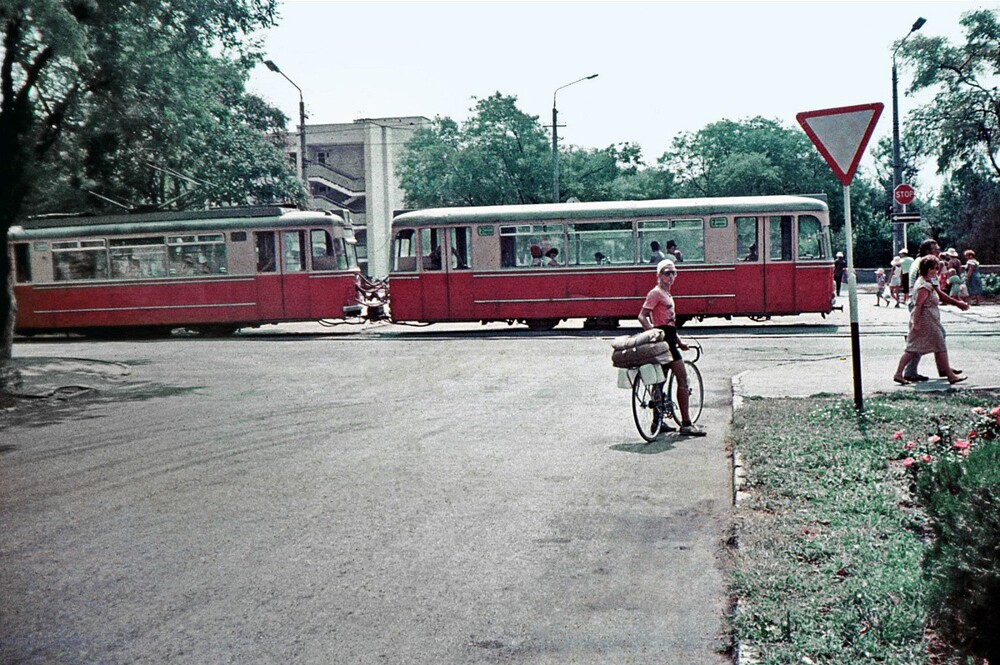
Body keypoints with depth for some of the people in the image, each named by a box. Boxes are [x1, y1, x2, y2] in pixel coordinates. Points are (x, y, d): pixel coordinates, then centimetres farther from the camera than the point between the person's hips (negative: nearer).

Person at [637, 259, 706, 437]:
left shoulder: (667, 294, 20)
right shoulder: (656, 292, -9)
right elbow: (642, 317, -16)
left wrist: (679, 342, 23)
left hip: (669, 339, 10)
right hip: (664, 339, -10)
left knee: (660, 381, 10)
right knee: (682, 379, -9)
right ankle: (686, 424, -8)